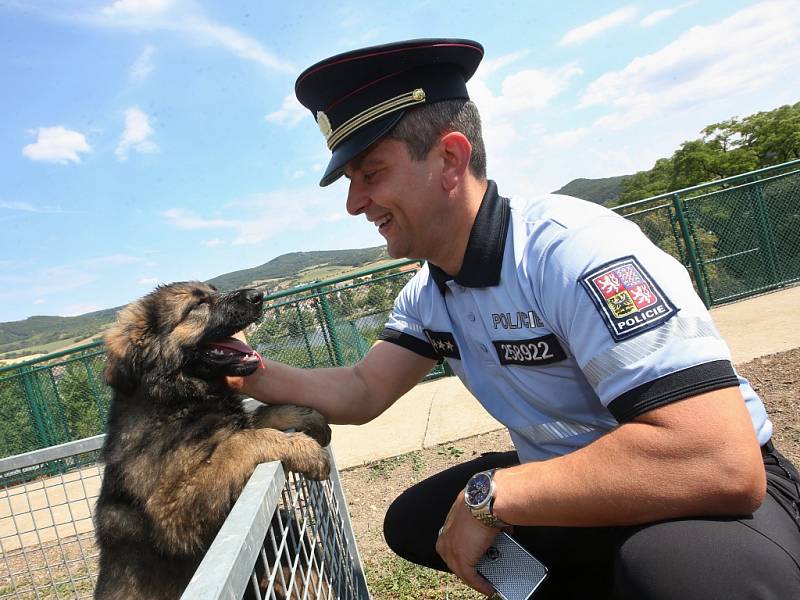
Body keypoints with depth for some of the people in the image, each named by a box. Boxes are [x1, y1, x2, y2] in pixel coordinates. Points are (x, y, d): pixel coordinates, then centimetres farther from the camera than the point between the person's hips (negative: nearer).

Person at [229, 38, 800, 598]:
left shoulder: (571, 249, -29)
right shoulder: (427, 294, -1)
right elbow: (359, 394, 3)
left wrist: (490, 494, -29)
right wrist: (248, 373, -9)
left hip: (709, 496, -7)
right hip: (566, 484, 8)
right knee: (412, 523, 9)